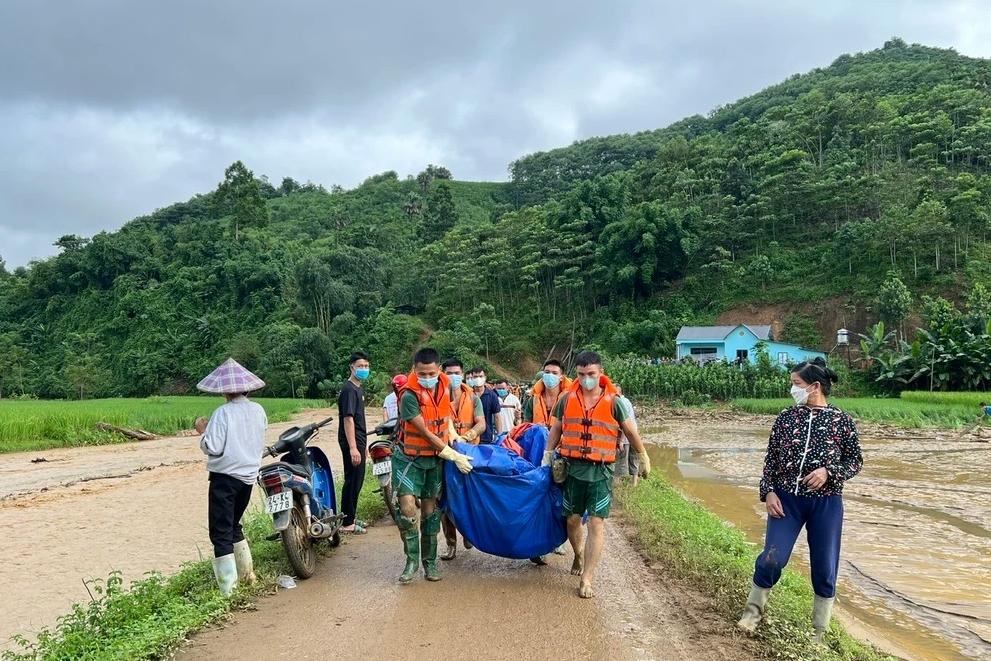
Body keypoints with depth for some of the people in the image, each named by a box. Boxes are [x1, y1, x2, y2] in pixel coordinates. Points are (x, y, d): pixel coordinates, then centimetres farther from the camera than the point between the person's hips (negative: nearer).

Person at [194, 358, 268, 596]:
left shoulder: (223, 413, -16)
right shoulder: (259, 411, 2)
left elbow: (212, 448, -18)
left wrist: (203, 430, -3)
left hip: (225, 476, -6)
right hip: (249, 476, 6)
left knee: (221, 532, -1)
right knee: (234, 525, 24)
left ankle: (228, 589, -3)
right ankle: (247, 572, 28)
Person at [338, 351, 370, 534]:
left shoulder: (359, 388, 14)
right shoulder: (349, 390, -16)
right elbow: (348, 418, -22)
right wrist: (353, 447, -26)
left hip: (359, 441, 10)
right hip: (352, 442, -10)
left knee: (357, 480, 16)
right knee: (353, 481, -5)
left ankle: (351, 517, 27)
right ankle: (346, 523, 2)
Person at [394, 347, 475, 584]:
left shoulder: (445, 384, -5)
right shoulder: (409, 395, -23)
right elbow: (426, 434, -22)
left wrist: (451, 430, 8)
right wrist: (453, 456, -20)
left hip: (436, 458, 5)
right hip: (410, 458, -5)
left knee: (430, 510, 9)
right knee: (407, 508, -17)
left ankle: (429, 561, 20)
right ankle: (412, 560, 0)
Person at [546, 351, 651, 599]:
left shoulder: (613, 401, -4)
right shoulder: (567, 399, 2)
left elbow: (631, 432, 6)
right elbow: (556, 430, 14)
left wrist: (644, 459, 14)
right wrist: (547, 456, 15)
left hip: (601, 471, -2)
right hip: (573, 468, 2)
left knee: (596, 523, -6)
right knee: (573, 519, 11)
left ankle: (587, 580, 0)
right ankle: (578, 556, 41)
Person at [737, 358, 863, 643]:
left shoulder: (841, 421, -3)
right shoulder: (786, 417, 2)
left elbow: (856, 461, 3)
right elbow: (771, 459, 6)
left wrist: (829, 472, -15)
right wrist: (768, 491, -5)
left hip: (826, 503, 0)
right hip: (787, 499, 1)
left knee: (825, 568, 6)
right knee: (772, 558, -7)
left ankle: (820, 631, 25)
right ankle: (753, 609, 18)